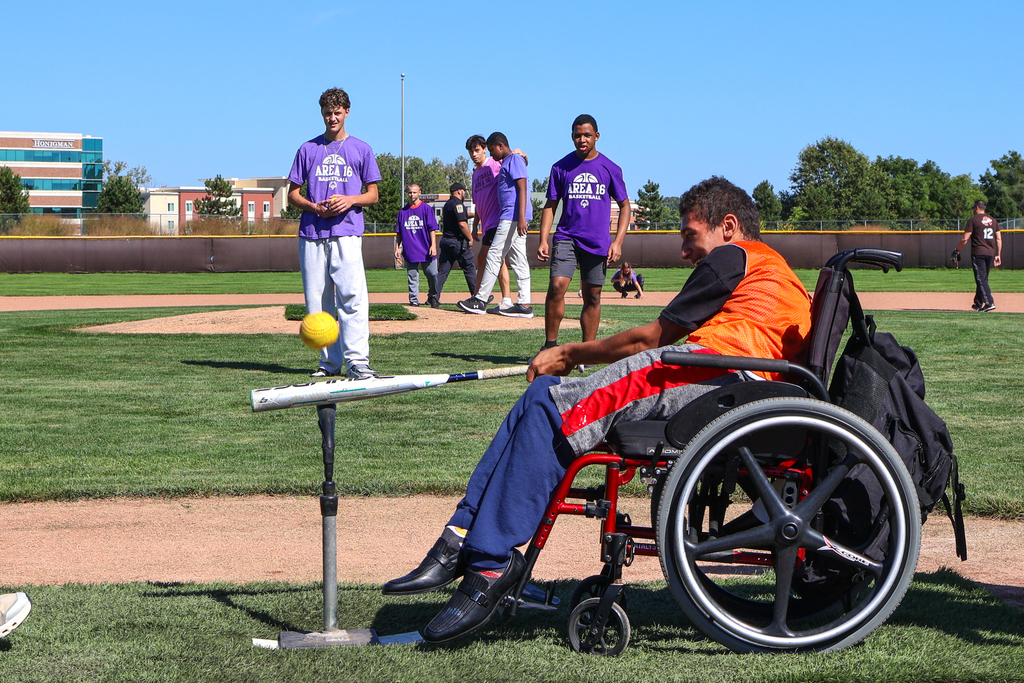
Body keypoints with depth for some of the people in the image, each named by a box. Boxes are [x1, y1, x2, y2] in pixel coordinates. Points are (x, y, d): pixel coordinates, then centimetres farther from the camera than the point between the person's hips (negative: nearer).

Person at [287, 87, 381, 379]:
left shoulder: (360, 149, 13)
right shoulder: (308, 149, 15)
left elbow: (373, 195, 13)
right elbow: (292, 193, 15)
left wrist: (350, 200, -8)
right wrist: (314, 207, -5)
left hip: (346, 233, -2)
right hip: (311, 234, 2)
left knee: (352, 296, -15)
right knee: (317, 300, 1)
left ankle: (356, 362, -18)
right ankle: (329, 362, 8)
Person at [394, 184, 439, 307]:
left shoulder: (427, 208, 3)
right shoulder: (403, 211, 12)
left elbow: (432, 229, -1)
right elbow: (399, 232, 16)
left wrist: (433, 245, -10)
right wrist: (397, 248, 9)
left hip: (426, 250, -2)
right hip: (410, 251, 2)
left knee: (432, 275, -3)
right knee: (412, 277, 1)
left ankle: (433, 297, 13)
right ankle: (414, 300, 6)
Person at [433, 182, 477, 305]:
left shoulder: (447, 204, 17)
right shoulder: (458, 203, -11)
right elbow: (462, 223, -19)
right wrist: (470, 238, -11)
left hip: (445, 240, 8)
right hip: (457, 242, -8)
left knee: (442, 270, 3)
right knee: (469, 269, 3)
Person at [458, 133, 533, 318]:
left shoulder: (514, 160, -8)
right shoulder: (506, 163, 22)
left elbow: (522, 188, -18)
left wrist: (521, 217, -27)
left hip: (513, 217, -10)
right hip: (510, 218, 10)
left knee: (495, 255, -8)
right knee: (518, 261, 5)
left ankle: (480, 301, -5)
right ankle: (524, 304, 2)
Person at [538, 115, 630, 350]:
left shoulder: (610, 169, 4)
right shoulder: (561, 167, 5)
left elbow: (624, 205, 9)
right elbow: (550, 206, 9)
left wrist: (618, 242, -2)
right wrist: (543, 240, -2)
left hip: (598, 243, 0)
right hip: (566, 237, 0)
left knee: (593, 297, 5)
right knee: (557, 286, -18)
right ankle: (550, 344, -8)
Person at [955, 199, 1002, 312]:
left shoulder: (973, 220, -6)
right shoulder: (993, 221, 13)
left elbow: (965, 239, -10)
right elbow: (999, 239, 12)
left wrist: (957, 250, 3)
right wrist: (998, 255, 17)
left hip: (978, 253, -6)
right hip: (990, 253, 6)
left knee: (981, 279, -8)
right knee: (983, 278, 15)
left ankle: (989, 303, -19)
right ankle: (978, 303, 22)